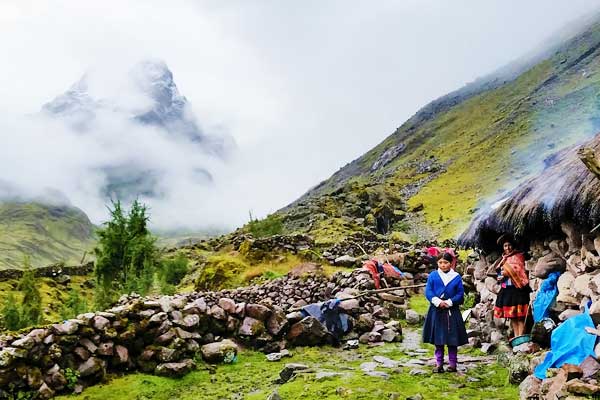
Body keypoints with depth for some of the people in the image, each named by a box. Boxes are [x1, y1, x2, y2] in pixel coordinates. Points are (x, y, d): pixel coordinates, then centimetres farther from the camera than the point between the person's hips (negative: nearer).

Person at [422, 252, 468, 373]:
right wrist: (438, 302, -17)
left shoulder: (456, 277, 0)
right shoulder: (433, 276, 1)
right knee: (438, 340, 8)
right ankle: (439, 364, 16)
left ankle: (452, 364, 17)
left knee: (452, 340, 5)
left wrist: (449, 302, -15)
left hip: (452, 311, -1)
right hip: (436, 311, 1)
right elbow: (428, 291, -4)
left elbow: (460, 294, -2)